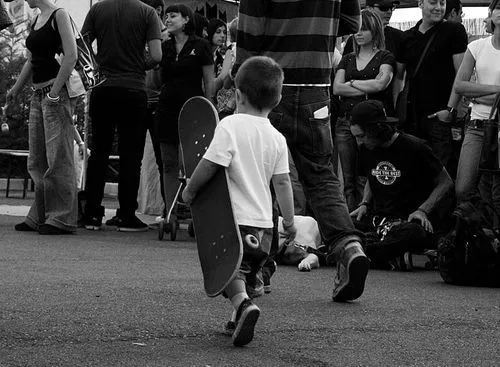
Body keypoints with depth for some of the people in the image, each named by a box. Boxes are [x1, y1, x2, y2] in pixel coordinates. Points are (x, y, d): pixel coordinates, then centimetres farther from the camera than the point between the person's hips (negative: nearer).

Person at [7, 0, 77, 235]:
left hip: (56, 93, -9)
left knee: (57, 158, -9)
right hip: (38, 94, 9)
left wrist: (54, 92, -20)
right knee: (37, 161, 9)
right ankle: (40, 217, 13)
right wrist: (15, 89, 17)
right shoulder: (36, 20, 18)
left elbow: (71, 56, -16)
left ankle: (62, 219, -7)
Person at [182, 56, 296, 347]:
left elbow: (208, 166, -16)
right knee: (251, 274, 21)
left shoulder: (230, 125, -11)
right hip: (264, 224, 5)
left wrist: (189, 192, 1)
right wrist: (289, 221, 16)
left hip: (235, 219, -5)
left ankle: (243, 304, -29)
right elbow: (282, 182, 6)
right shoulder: (277, 138, 4)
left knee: (230, 272, -3)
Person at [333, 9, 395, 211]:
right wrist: (367, 89, -3)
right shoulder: (347, 59, 19)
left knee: (366, 181, -11)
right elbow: (336, 88, 6)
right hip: (345, 122, 5)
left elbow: (380, 83, -10)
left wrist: (352, 83, 2)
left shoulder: (385, 58, 6)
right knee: (348, 181, 1)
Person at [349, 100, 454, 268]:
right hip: (377, 218, 5)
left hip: (408, 219, -5)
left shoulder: (414, 147, -7)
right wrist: (365, 204, 9)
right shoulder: (367, 149, 10)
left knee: (415, 234, -42)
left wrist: (423, 211, -14)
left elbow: (446, 183, -1)